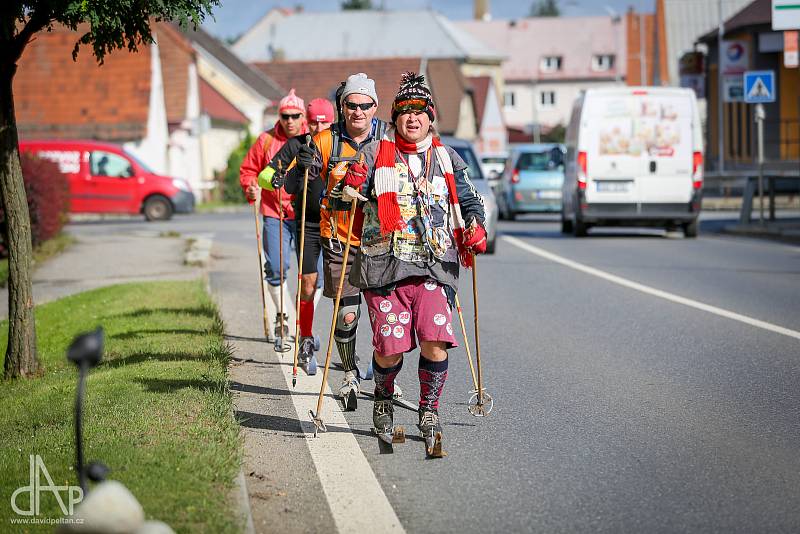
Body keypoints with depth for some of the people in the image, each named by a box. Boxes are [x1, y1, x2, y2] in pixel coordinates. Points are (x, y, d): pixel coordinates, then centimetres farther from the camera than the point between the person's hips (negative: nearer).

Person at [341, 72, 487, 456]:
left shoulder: (446, 159, 14)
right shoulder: (374, 154, 7)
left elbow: (470, 202, 21)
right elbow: (347, 197, 4)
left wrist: (475, 229, 1)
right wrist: (350, 187, -19)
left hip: (434, 266, 1)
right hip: (384, 265, -1)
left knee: (435, 341, -15)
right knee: (390, 347, -4)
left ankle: (429, 413, 3)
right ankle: (383, 400, 27)